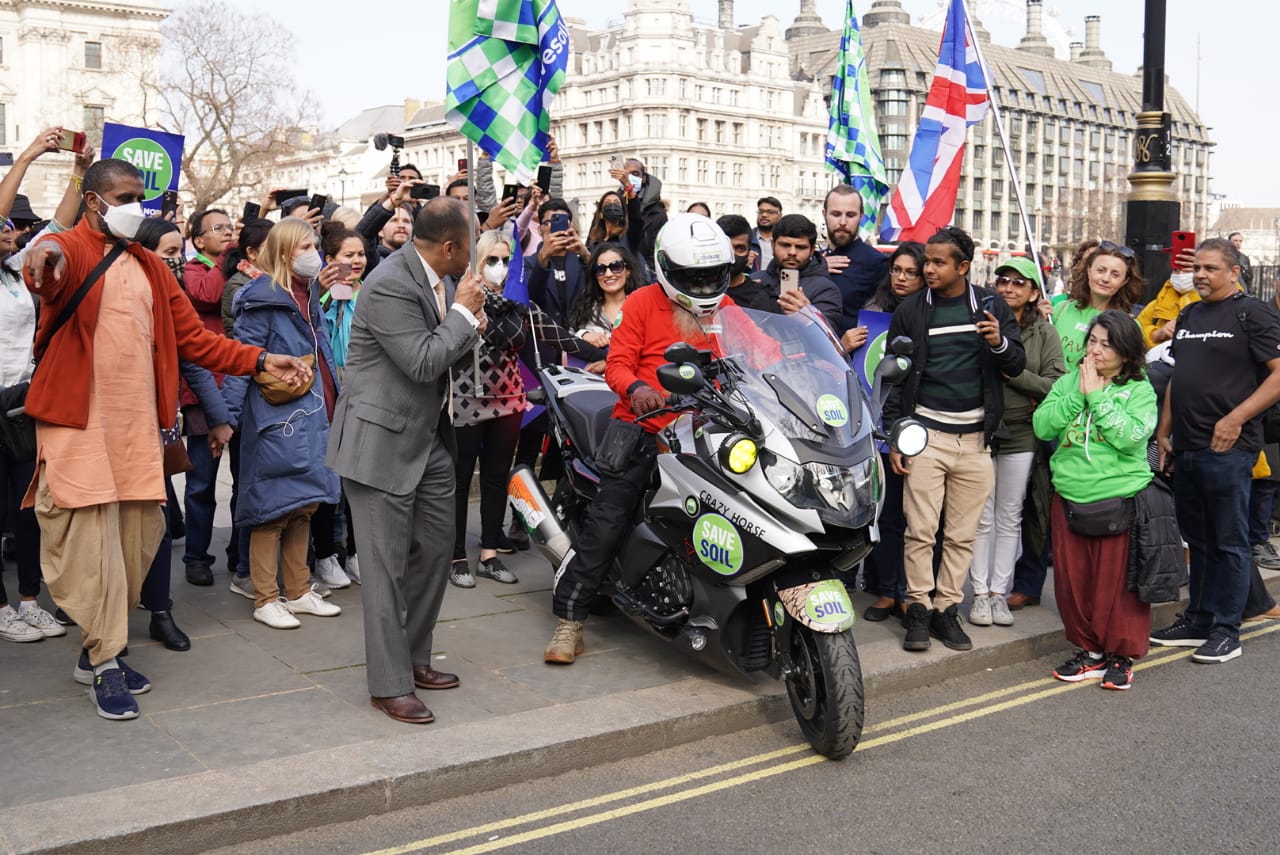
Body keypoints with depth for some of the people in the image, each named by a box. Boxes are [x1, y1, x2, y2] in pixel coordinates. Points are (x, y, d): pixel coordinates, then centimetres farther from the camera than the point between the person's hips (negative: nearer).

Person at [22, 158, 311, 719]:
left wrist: (261, 361, 6)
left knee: (134, 540, 9)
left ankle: (97, 649, 26)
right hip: (79, 425, -6)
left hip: (139, 425, 6)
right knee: (90, 542, -5)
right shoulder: (69, 251, -3)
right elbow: (52, 272, -29)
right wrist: (47, 258, -54)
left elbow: (192, 336, 16)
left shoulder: (149, 267, 17)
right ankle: (104, 664, 7)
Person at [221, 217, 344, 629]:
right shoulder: (264, 300, -12)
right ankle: (265, 600, 7)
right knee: (273, 509, -2)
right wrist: (227, 416, -21)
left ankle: (298, 592, 23)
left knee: (303, 506, 13)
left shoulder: (309, 295, 14)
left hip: (312, 418, 9)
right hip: (277, 421, -8)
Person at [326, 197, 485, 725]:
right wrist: (463, 313, -15)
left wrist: (470, 324, -3)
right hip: (383, 441, -9)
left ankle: (413, 658, 29)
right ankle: (389, 685, 8)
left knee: (434, 551, 14)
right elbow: (423, 362, -25)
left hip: (429, 438, 9)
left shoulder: (442, 279, 6)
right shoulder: (390, 286, -21)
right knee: (388, 563, -2)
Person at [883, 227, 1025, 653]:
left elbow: (1017, 366, 8)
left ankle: (947, 608, 15)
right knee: (920, 530, -3)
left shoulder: (991, 306, 6)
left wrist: (1000, 343, -15)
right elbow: (893, 376, 5)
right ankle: (919, 608, 8)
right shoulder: (911, 310, 3)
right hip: (926, 432, -1)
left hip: (975, 437, 2)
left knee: (962, 535, 6)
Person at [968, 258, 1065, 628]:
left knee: (1009, 518, 10)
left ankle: (999, 592, 19)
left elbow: (1056, 385, -6)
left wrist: (1011, 372, -15)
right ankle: (980, 593, 13)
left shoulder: (1044, 333, 3)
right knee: (981, 518, 4)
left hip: (1021, 435, 2)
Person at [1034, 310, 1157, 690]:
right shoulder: (1068, 382, 8)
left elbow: (1132, 436, -18)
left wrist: (1096, 396, -15)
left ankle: (1122, 655, 18)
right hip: (1070, 498, 4)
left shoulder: (1140, 390, -2)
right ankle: (1090, 651, 23)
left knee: (1118, 582, 2)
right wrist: (1077, 394, -12)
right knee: (1072, 580, 8)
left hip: (1121, 498, -4)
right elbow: (1042, 426, -4)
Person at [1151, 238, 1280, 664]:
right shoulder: (1188, 316, 16)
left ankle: (1226, 631, 9)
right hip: (1186, 449, 7)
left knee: (1228, 543, 1)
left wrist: (1235, 419, -20)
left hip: (1228, 449, -7)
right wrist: (1164, 431, 16)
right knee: (1197, 540, 15)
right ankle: (1197, 620, 24)